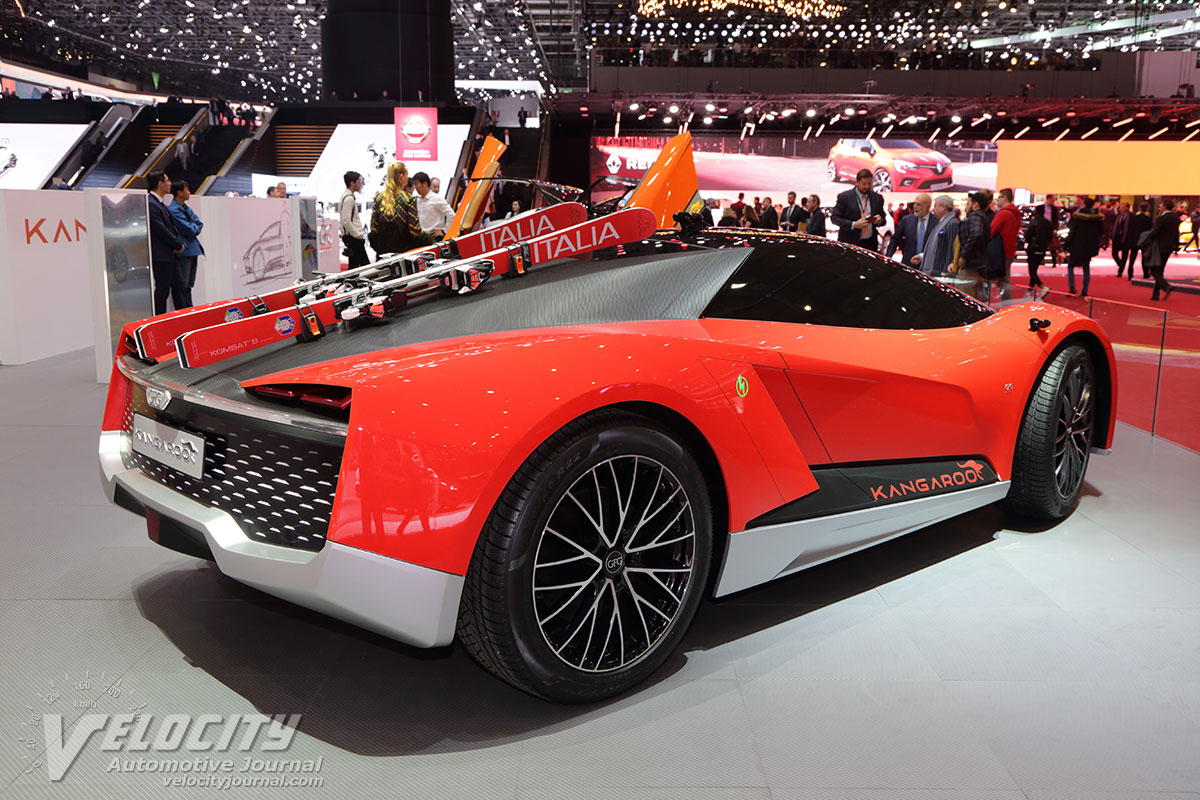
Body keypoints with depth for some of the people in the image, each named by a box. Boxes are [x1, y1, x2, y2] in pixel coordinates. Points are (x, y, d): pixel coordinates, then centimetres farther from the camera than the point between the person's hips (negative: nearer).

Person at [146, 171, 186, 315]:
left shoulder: (161, 204, 15)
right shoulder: (151, 204, -17)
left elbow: (172, 226, 18)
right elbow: (161, 230, -21)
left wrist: (178, 244, 2)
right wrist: (178, 245, -10)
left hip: (171, 255, 10)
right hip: (161, 256, -10)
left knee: (178, 287, 14)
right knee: (162, 290, -4)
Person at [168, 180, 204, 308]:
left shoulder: (187, 208, 16)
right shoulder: (173, 210, -14)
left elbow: (199, 224, 15)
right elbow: (190, 230, -16)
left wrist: (194, 228, -5)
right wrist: (195, 227, 4)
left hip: (193, 250, 9)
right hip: (184, 251, -9)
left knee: (189, 284, 12)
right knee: (184, 285, -5)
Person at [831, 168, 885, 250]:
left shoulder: (877, 198, 12)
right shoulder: (844, 197, -1)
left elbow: (883, 219, 19)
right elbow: (835, 218, -5)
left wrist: (879, 220, -6)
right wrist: (853, 225, -17)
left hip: (870, 244, 3)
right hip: (849, 243, -3)